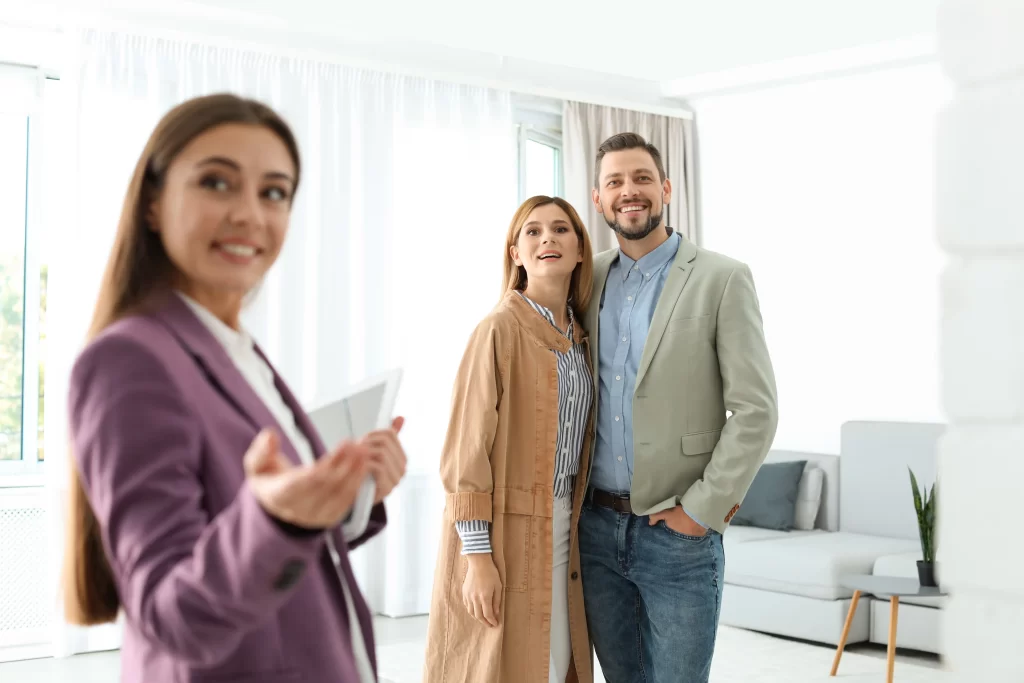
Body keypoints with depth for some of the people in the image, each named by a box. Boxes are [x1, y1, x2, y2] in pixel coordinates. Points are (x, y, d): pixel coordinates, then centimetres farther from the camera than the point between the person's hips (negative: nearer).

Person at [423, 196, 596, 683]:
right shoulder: (500, 329, -12)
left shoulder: (580, 336, 9)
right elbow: (467, 449, -15)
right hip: (504, 529, -6)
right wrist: (477, 557, -18)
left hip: (562, 528, 6)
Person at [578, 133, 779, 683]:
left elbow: (755, 411, -9)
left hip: (677, 533, -4)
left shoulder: (721, 279, -6)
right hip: (596, 526, 4)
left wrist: (703, 509, -12)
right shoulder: (590, 280, 8)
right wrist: (574, 497, 5)